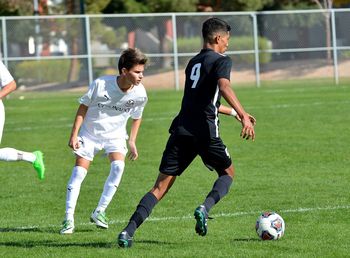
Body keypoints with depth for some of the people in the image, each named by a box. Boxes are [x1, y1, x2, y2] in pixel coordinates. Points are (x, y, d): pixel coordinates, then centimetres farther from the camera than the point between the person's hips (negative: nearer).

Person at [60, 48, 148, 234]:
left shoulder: (140, 94, -16)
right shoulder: (101, 84, -25)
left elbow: (136, 117, 5)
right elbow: (83, 107, -10)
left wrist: (132, 142, 3)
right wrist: (74, 134, -11)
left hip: (115, 134, 2)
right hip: (89, 133, -1)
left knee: (118, 166, -23)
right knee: (79, 172, -9)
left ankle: (99, 212, -11)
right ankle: (69, 218, 0)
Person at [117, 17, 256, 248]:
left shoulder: (193, 63, 25)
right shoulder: (221, 61, 1)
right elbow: (224, 87, -21)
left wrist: (233, 112, 46)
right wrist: (243, 115, -30)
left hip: (181, 131, 5)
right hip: (205, 132, -5)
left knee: (161, 186, 4)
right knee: (228, 172, 19)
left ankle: (128, 232, -11)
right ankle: (205, 208, -8)